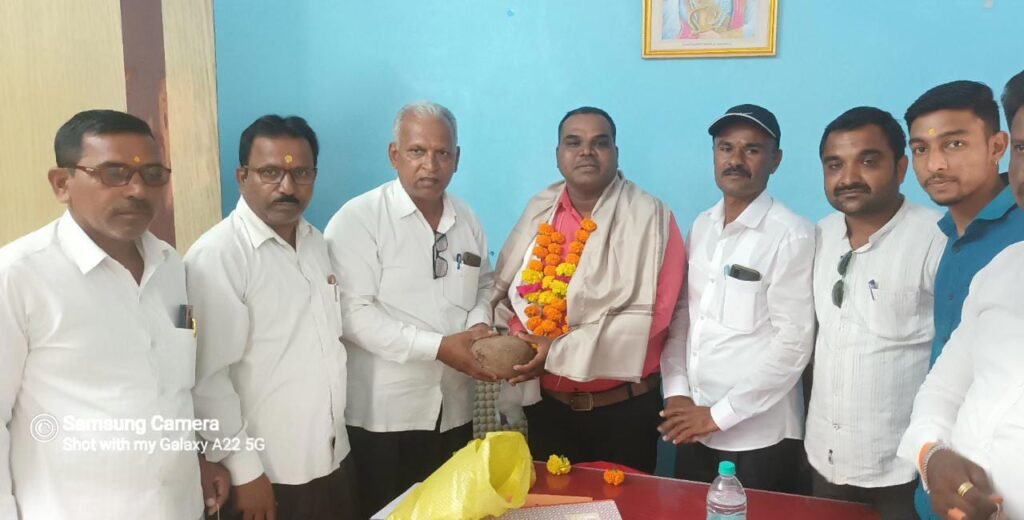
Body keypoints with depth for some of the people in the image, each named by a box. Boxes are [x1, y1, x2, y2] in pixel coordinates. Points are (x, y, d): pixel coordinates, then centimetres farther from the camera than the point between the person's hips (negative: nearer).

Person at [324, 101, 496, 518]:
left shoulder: (466, 219, 7)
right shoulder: (358, 219, -12)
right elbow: (352, 313, -19)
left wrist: (479, 325, -6)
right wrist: (438, 347, -21)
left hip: (455, 410, 6)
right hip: (383, 414, -5)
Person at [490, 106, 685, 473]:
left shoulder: (649, 216, -11)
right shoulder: (540, 210, 4)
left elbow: (648, 317, -19)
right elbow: (503, 288, 7)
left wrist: (559, 352, -21)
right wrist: (518, 338, -12)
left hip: (622, 408, -4)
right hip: (546, 404, 4)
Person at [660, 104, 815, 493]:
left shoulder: (792, 235, -12)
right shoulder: (701, 227, 7)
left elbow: (793, 344, -15)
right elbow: (681, 315, 7)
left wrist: (719, 414, -14)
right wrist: (676, 392, -4)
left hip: (759, 436, -5)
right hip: (694, 429, 5)